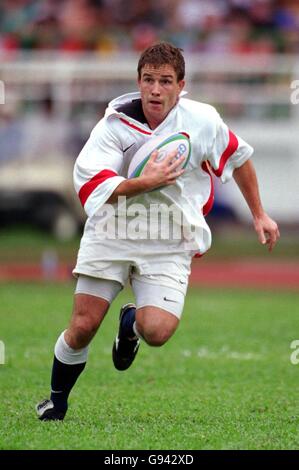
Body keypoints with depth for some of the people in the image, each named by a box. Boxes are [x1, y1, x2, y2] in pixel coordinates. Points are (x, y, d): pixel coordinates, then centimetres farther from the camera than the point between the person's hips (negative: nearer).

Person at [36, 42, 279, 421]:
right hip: (111, 234, 0)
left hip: (169, 245, 0)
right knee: (82, 328, -4)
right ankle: (56, 404, 22)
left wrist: (259, 215, 18)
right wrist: (145, 183, -34)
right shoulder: (115, 124, -12)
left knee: (157, 331, -20)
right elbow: (89, 185, -22)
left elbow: (239, 157, 12)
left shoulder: (203, 120, -8)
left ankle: (131, 323, 19)